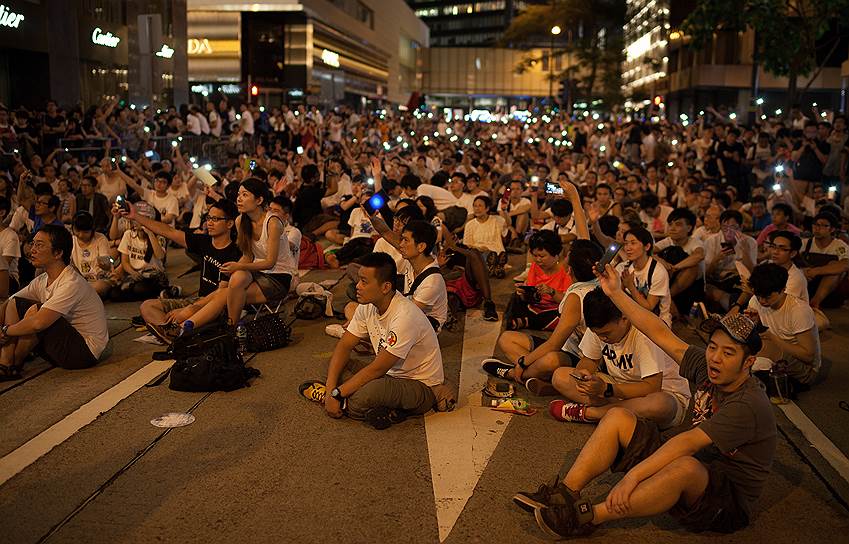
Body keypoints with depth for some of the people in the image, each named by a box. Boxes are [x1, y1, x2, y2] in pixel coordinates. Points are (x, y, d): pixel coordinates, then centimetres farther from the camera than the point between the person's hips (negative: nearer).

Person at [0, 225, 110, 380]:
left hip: (85, 352, -9)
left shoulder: (72, 283, -25)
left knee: (35, 310, -26)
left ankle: (13, 366, -7)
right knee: (14, 304, 1)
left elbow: (39, 323, -33)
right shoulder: (42, 280, 4)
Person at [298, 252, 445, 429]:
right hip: (391, 375, 8)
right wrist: (331, 387, -14)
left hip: (422, 387, -8)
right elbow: (345, 345, 1)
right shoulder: (368, 306, -3)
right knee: (337, 366, -3)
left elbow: (377, 368, -26)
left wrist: (336, 394, -21)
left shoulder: (405, 316, -29)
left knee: (369, 393, -36)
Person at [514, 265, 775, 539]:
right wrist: (616, 293, -2)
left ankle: (589, 517, -33)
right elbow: (661, 334, 1)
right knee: (618, 417, -3)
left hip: (726, 503, -8)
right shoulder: (708, 368, 1)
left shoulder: (749, 405, -23)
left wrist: (634, 475, -37)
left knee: (685, 466, -42)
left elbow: (688, 442, -32)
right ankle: (564, 494, -16)